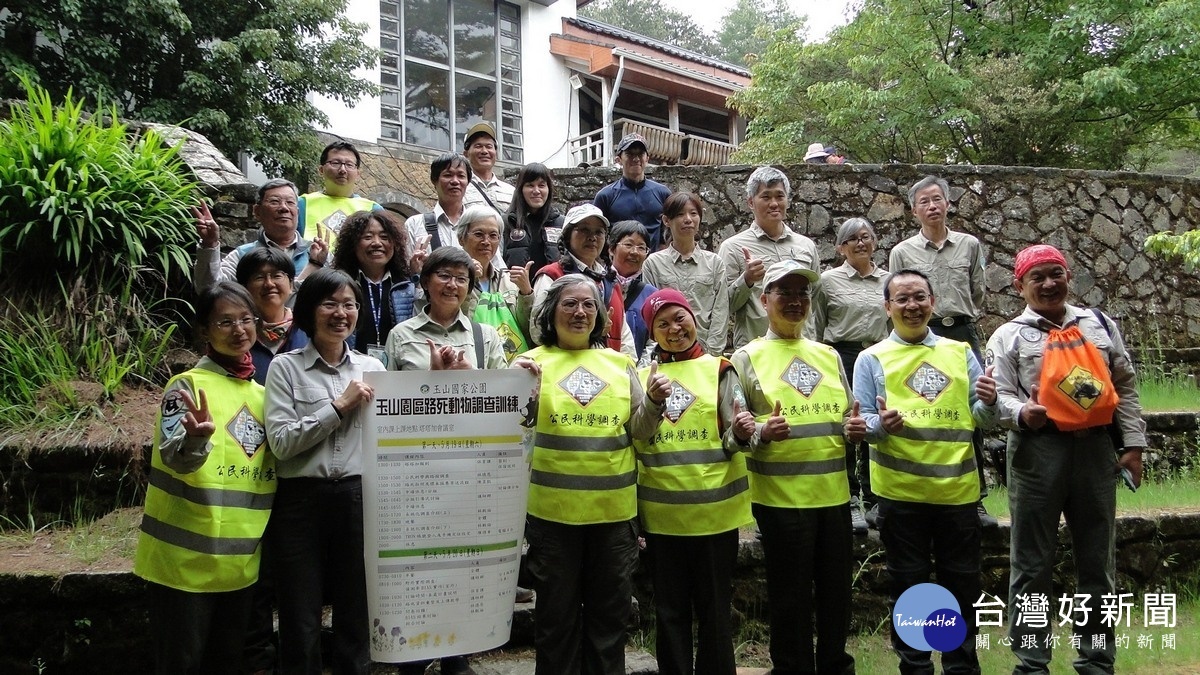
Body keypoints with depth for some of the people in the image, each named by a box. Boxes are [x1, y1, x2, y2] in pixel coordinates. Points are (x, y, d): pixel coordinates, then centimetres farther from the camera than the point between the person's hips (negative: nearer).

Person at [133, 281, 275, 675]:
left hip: (240, 559, 6)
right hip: (186, 557, -6)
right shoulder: (188, 385, -10)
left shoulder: (262, 393, 8)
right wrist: (198, 437, -42)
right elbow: (175, 458, -24)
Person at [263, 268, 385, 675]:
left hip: (359, 498, 3)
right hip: (302, 500, -2)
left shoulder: (372, 368, 11)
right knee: (300, 625, 7)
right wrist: (339, 406, -11)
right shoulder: (286, 367, 1)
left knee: (356, 618, 11)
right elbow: (280, 442, -10)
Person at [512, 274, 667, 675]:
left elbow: (639, 431, 10)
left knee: (610, 611, 14)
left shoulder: (620, 363, 10)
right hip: (553, 509, -2)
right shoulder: (532, 362, 1)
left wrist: (653, 402, -9)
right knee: (557, 612, 9)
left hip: (614, 508, 3)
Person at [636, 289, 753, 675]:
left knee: (714, 607, 7)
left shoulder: (719, 370, 2)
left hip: (714, 508, -2)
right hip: (662, 510, 2)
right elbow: (633, 442, 9)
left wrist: (740, 434, -24)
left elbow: (732, 440, -5)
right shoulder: (643, 377, 7)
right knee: (670, 609, 11)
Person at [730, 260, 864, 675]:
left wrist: (855, 429, -1)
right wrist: (760, 432, -25)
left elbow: (847, 417, 20)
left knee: (836, 590, 12)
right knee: (790, 597, 3)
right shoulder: (747, 358, 0)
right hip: (781, 495, -4)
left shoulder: (828, 355, 14)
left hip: (833, 492, 5)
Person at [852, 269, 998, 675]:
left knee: (963, 585, 10)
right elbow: (862, 423, -2)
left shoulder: (960, 352, 11)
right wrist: (881, 424, -23)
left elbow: (979, 420, 9)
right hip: (900, 492, -2)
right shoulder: (872, 359, 4)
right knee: (909, 586, 6)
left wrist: (989, 403, -12)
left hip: (958, 489, 2)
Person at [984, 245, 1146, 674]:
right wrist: (1021, 413, -26)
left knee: (1097, 561, 11)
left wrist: (1133, 444, 8)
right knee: (1033, 563, 3)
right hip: (1038, 450, -3)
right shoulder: (1008, 337, 3)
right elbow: (999, 396, -5)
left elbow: (1125, 386, 14)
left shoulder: (1099, 324, 13)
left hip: (1095, 447, 3)